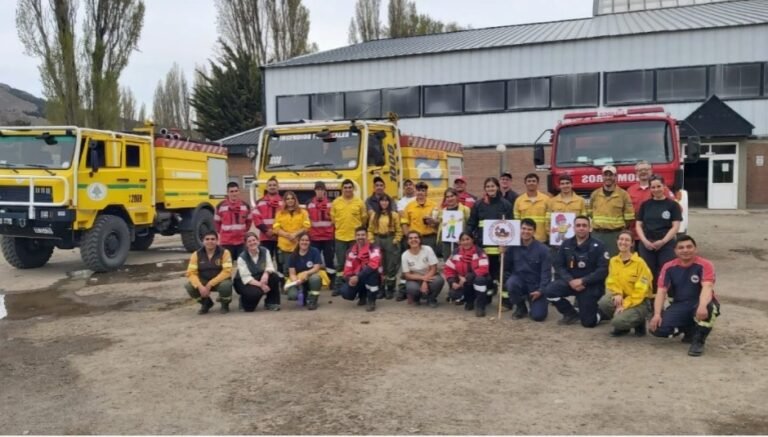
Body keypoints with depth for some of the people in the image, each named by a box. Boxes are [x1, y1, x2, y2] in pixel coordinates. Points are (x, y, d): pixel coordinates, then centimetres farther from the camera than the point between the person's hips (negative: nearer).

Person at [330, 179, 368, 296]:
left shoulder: (359, 202, -1)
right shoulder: (336, 202, 1)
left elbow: (364, 218, 6)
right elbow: (333, 218, 8)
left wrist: (357, 228, 8)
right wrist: (340, 227, 8)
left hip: (355, 237, -1)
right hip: (340, 237, 1)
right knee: (340, 264, 8)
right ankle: (338, 287, 14)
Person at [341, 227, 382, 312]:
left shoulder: (374, 249, -14)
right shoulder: (351, 251, 3)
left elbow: (373, 265, -31)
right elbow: (348, 269, 1)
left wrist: (358, 276, -35)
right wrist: (350, 279, -22)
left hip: (372, 279, -4)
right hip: (356, 279, 4)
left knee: (372, 270, -37)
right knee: (345, 293, -24)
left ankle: (371, 301, -19)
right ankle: (362, 296, 15)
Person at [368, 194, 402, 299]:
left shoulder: (394, 215, 0)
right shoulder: (374, 215, 9)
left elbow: (398, 230, -1)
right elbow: (370, 229, 8)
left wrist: (396, 241, -9)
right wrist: (371, 240, -1)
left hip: (390, 241, -3)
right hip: (377, 241, 3)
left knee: (391, 266, 2)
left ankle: (390, 290, 11)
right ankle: (380, 289, 15)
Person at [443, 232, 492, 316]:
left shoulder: (479, 252, -16)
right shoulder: (456, 252, -4)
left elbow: (483, 270, -28)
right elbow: (448, 269, -2)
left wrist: (467, 278, -32)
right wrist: (453, 282, -19)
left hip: (478, 280, -3)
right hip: (463, 282, 3)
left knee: (480, 279, -38)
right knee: (453, 293, -24)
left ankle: (480, 305, -15)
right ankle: (470, 300, 12)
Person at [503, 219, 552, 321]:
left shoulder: (543, 249, -10)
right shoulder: (513, 247, -5)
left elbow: (546, 272, -10)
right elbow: (506, 267, 3)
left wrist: (541, 290, -17)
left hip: (536, 286, -2)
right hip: (520, 281, 2)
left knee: (538, 316, -17)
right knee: (511, 283, -34)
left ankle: (534, 303, 21)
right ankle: (521, 307, -4)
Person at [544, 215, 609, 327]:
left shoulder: (597, 246, -10)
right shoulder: (566, 244, 3)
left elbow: (603, 270, -15)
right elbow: (558, 266, 0)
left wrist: (582, 281, -23)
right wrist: (570, 281, -17)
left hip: (591, 285, -4)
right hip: (571, 282, 4)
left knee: (589, 322, -8)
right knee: (549, 291, -23)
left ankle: (601, 312, 31)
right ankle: (571, 314, 3)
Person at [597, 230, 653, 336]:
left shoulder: (640, 262, -13)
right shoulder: (613, 261, 4)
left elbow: (640, 290, -16)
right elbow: (611, 282, 4)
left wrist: (625, 305, -22)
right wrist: (618, 294, -18)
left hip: (638, 302, -5)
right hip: (621, 298, 5)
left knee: (618, 321, -31)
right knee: (603, 302, -28)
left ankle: (639, 323, 6)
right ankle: (622, 326, 2)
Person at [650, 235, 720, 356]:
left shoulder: (704, 265, -10)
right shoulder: (669, 267, 1)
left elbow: (707, 287, -26)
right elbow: (661, 291, -4)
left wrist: (702, 306, -47)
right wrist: (657, 314, -19)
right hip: (679, 306, 3)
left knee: (707, 307, -40)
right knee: (658, 328, -19)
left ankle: (698, 341, -13)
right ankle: (689, 330, 13)